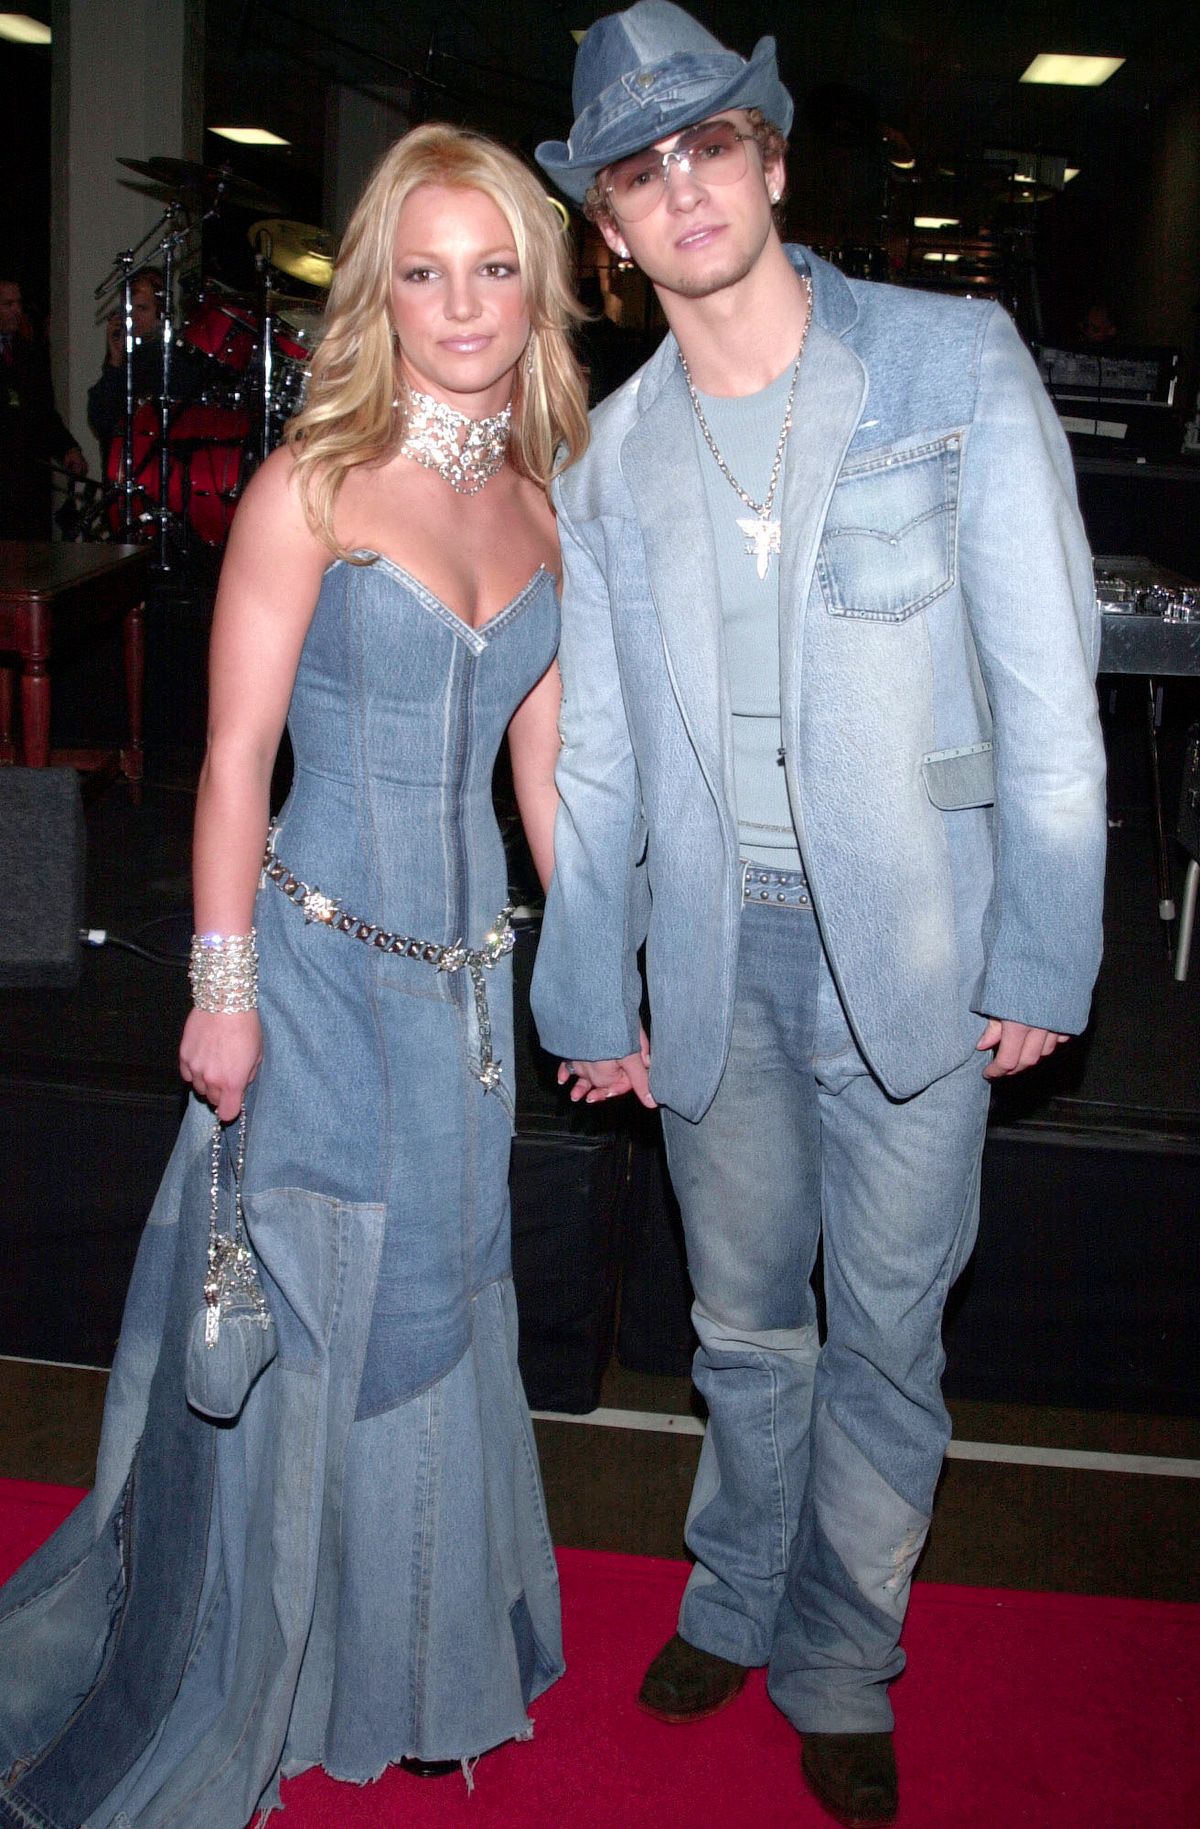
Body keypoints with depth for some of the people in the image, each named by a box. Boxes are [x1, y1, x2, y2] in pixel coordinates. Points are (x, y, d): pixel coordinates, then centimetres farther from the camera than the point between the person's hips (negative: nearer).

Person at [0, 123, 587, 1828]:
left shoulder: (539, 505, 8)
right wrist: (223, 986, -13)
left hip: (466, 978, 6)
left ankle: (402, 1676, 41)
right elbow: (236, 759, -9)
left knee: (427, 1329, 17)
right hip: (321, 971, -5)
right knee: (282, 1345, 7)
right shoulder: (314, 485, -9)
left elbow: (541, 767, 12)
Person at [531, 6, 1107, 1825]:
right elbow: (595, 752, 10)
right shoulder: (608, 457, 6)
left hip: (911, 946, -2)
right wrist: (591, 997, 11)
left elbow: (1045, 675, -6)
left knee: (885, 1333, 10)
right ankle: (735, 1603, 42)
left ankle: (840, 1672, 32)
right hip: (714, 950, 3)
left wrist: (1042, 953, -9)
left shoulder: (954, 358, -4)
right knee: (744, 1320, 18)